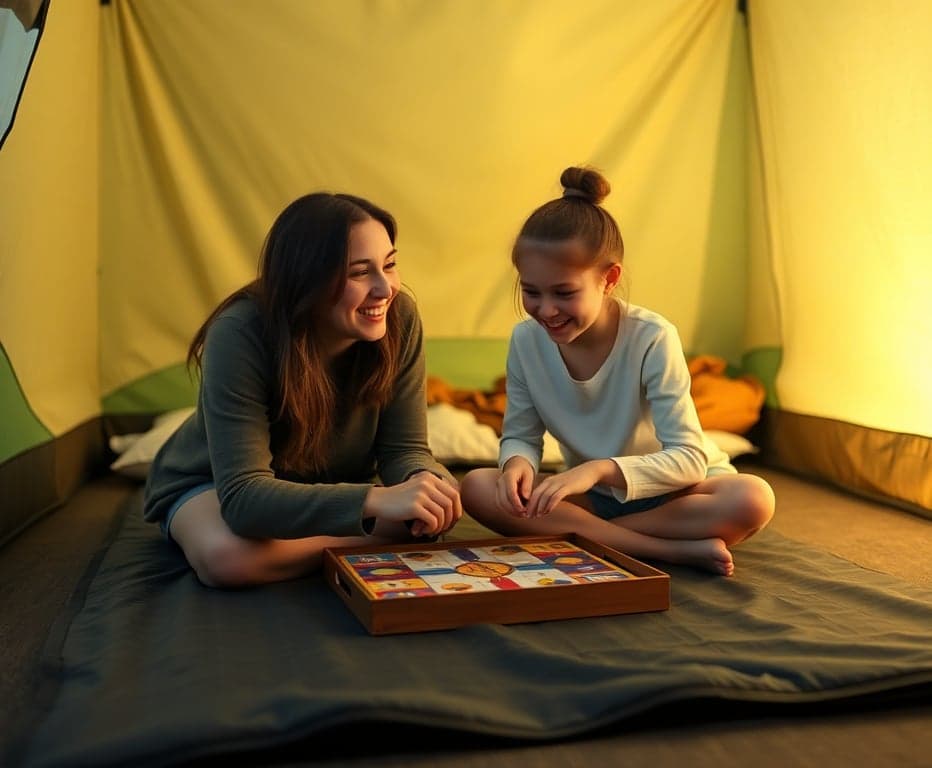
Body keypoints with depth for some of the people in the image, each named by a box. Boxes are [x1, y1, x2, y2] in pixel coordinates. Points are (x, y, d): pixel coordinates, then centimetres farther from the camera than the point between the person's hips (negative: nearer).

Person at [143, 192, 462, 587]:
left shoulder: (399, 317, -22)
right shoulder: (239, 335, -33)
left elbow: (404, 449, -15)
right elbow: (244, 495, -38)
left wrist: (424, 481, -40)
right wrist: (375, 500, -51)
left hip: (332, 485, 3)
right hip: (209, 485, -2)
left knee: (443, 504, -23)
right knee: (226, 554, -36)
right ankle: (363, 547, -13)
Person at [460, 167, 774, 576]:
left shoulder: (652, 339, -21)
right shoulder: (526, 340, -10)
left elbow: (690, 458, -24)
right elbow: (521, 436, -1)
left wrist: (599, 468, -41)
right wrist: (518, 461, -27)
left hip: (670, 491, -3)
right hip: (591, 494, 4)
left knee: (753, 499, -34)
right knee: (477, 487, -24)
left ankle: (578, 535, -22)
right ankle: (673, 550, -25)